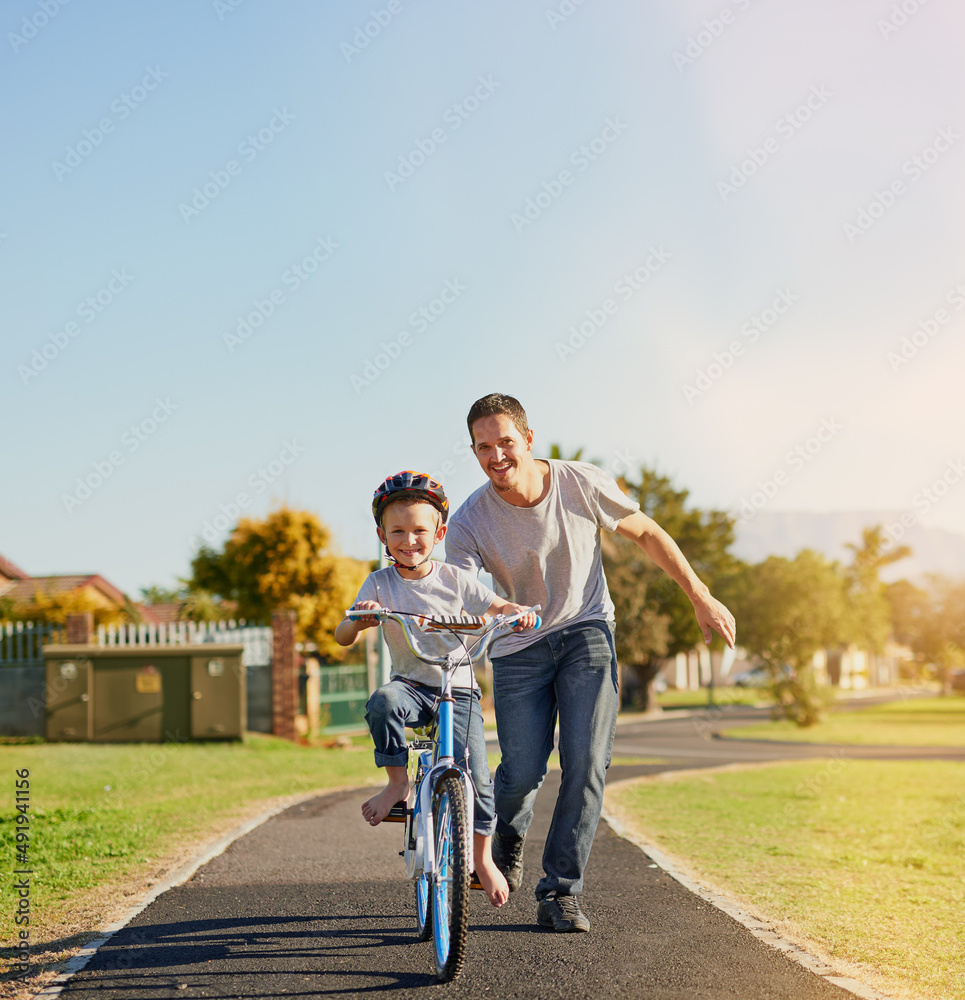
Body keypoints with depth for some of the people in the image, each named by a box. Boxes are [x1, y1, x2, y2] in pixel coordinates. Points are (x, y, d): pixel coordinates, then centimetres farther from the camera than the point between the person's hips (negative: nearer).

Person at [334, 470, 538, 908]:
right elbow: (341, 637, -11)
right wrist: (359, 619, -34)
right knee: (382, 702, -37)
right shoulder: (380, 584, -4)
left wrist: (519, 612, -23)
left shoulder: (454, 579, -2)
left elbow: (497, 606, 0)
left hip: (458, 690, 0)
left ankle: (482, 858, 11)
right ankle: (397, 782, -15)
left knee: (476, 774, -12)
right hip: (410, 686, 0)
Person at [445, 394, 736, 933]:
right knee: (522, 771, -7)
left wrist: (702, 598, 3)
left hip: (586, 632, 0)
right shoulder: (468, 524, -17)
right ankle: (509, 837, 31)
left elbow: (647, 533, 0)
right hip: (518, 647, 0)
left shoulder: (582, 484, -15)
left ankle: (561, 893, -3)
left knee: (587, 763, -14)